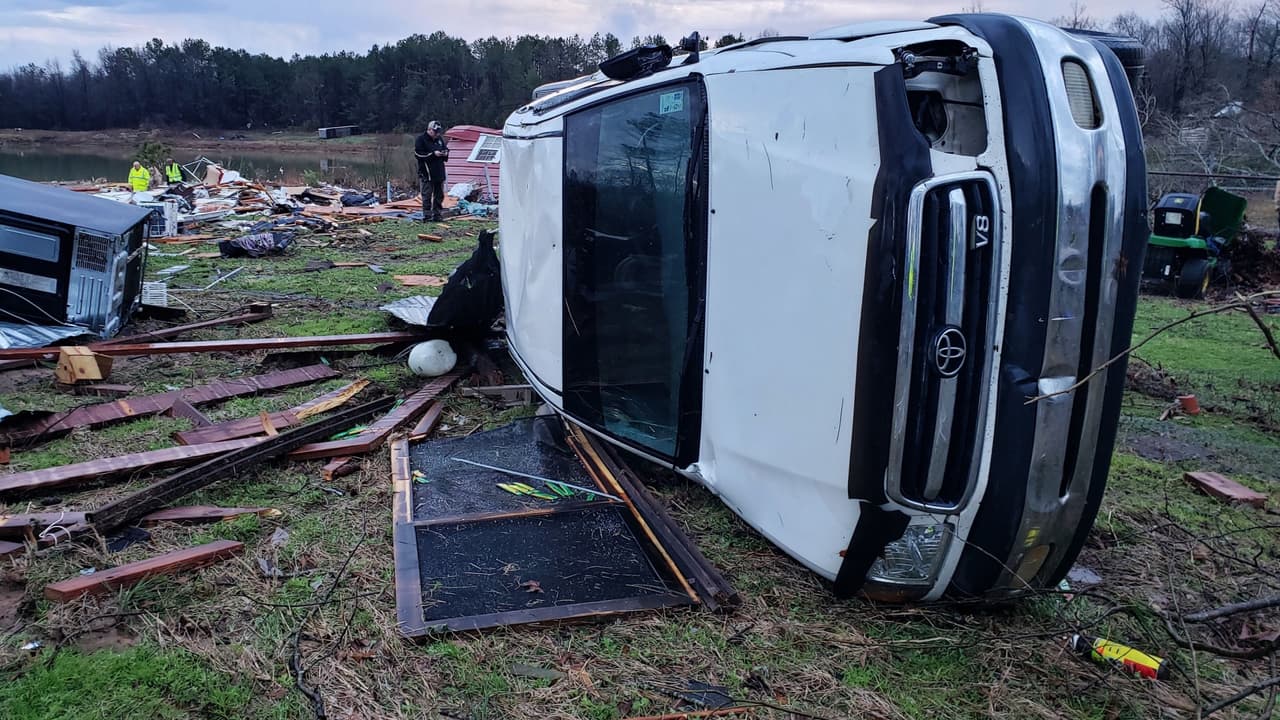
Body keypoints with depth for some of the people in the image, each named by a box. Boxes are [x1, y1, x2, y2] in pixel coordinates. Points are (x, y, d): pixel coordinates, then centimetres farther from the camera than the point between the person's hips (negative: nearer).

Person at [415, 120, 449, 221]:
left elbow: (446, 148, 25)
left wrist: (445, 153, -1)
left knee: (439, 195, 10)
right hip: (426, 173, -7)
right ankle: (427, 215, -3)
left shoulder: (440, 139, 12)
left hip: (439, 172, 7)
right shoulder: (421, 139, -7)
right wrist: (433, 154, -20)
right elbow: (418, 154, -14)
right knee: (427, 195, -6)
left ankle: (436, 215, 17)